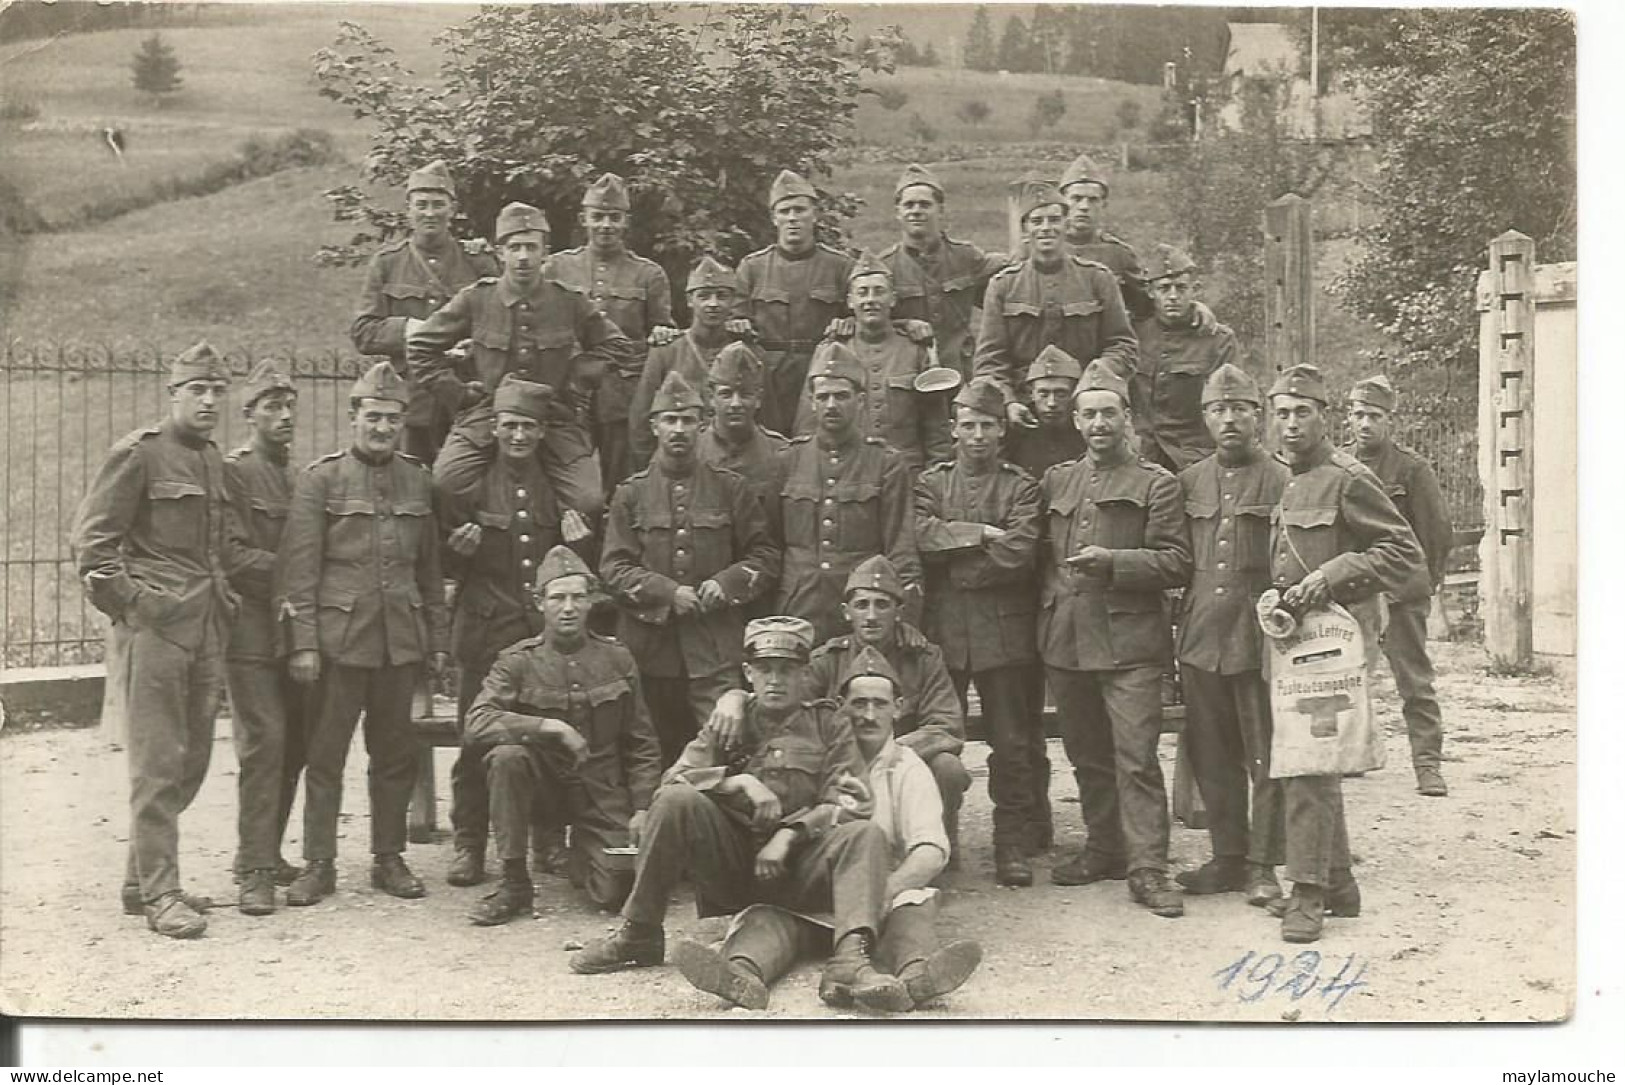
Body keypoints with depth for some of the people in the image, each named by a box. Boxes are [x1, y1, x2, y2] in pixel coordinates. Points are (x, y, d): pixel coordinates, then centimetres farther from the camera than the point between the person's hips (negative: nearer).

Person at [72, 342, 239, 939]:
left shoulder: (214, 461, 16)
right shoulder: (139, 453, -6)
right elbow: (92, 540, -9)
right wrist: (129, 604, -12)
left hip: (206, 631, 8)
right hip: (156, 628, -8)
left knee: (192, 761, 12)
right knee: (159, 764, -5)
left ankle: (140, 879, 24)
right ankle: (159, 894, 2)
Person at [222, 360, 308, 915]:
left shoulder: (298, 477, 17)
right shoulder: (232, 472, -4)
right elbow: (234, 556, -13)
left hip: (295, 628, 7)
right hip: (252, 629, -7)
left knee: (293, 743, 8)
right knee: (264, 739, -10)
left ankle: (265, 853, 20)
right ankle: (255, 870, -5)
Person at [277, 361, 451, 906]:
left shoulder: (417, 479, 10)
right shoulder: (321, 478, -2)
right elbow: (299, 567, -6)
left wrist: (437, 638, 11)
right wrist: (303, 643, -11)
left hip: (402, 638, 4)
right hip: (339, 636, -4)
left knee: (396, 753, 10)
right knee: (326, 753, 2)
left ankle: (389, 859, 21)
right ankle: (319, 864, 12)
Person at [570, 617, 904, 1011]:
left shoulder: (829, 724, 14)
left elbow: (847, 803, 1)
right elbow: (673, 779, 2)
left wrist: (789, 835, -14)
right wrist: (741, 782, -12)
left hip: (795, 864, 0)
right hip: (730, 866, 1)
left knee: (865, 835, -27)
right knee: (676, 800, -24)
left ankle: (850, 957, -47)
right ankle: (638, 935, -16)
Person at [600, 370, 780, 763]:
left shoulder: (729, 488, 8)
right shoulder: (630, 494, 7)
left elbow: (765, 556, 9)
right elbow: (613, 569, 1)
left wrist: (728, 583, -10)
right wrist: (667, 592, -13)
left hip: (717, 646, -1)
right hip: (651, 645, 1)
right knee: (659, 757, 8)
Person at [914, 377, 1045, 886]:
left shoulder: (1022, 487, 6)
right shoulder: (929, 482, 12)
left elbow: (1018, 554, -10)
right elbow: (921, 537, -7)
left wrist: (956, 565, -7)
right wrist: (981, 534, -11)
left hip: (1004, 631, -1)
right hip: (943, 630, 1)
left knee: (1012, 744, 2)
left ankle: (1013, 845, 10)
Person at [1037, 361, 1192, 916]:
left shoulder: (1155, 484, 0)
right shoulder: (1055, 480, 14)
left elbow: (1177, 563, -5)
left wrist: (1112, 562, -17)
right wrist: (1050, 594, 10)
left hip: (1129, 640, -5)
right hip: (1065, 641, 5)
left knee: (1136, 756, -8)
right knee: (1087, 754, 13)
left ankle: (1147, 866, -3)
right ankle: (1104, 849, 26)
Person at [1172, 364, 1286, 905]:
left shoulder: (1280, 481, -2)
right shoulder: (1188, 481, 11)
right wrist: (1184, 618, 9)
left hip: (1260, 638, -4)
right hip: (1201, 637, 4)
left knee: (1266, 757, 1)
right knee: (1212, 757, 10)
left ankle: (1262, 865, 10)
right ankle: (1227, 857, 22)